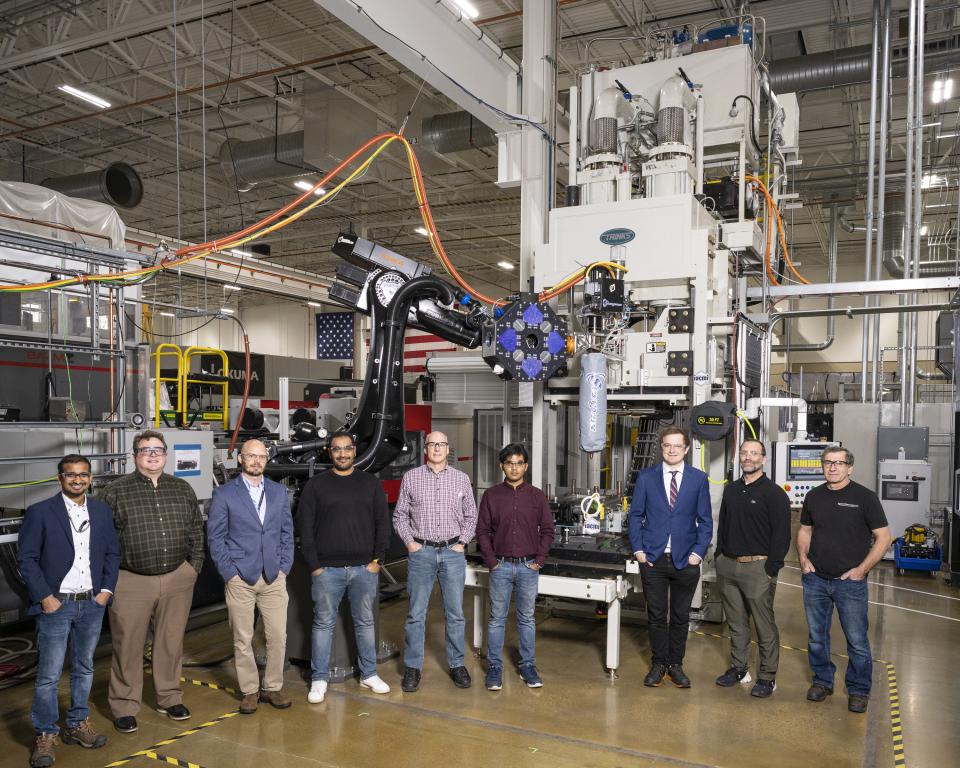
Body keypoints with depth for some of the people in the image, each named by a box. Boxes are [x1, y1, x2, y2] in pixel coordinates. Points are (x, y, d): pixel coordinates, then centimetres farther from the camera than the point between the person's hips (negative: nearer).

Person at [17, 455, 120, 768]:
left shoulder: (102, 511, 4)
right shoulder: (40, 512, -8)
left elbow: (112, 552, 9)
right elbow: (26, 558, -7)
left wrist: (106, 590, 0)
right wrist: (45, 597, -11)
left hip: (92, 604, 4)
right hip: (56, 605, -4)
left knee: (84, 669, 15)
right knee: (48, 675, 2)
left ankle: (77, 725, 29)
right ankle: (45, 735, 16)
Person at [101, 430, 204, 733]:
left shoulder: (182, 489, 8)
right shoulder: (117, 491, -2)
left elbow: (196, 530, 12)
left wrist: (194, 566, 7)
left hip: (177, 579, 3)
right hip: (131, 581, -3)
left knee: (171, 642, 12)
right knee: (128, 646, 5)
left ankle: (169, 698, 28)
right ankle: (124, 707, 19)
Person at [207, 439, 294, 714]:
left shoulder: (279, 492, 8)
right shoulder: (224, 494, -2)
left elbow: (287, 533, 11)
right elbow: (215, 537, -1)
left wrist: (284, 567, 2)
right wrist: (229, 573, -7)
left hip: (274, 578, 3)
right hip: (240, 579, -3)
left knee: (278, 637, 5)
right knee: (243, 640, 6)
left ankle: (272, 688, 21)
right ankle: (249, 691, 21)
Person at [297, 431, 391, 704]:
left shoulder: (370, 484, 6)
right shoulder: (316, 485, 1)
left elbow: (383, 523, 6)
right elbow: (304, 526, -1)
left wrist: (377, 559, -2)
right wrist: (314, 565, -7)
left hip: (365, 568, 2)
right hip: (327, 569, -2)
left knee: (365, 623, 11)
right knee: (323, 624, 6)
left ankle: (369, 675, 24)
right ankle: (319, 679, 18)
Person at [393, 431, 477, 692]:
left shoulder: (461, 479, 7)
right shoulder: (411, 478, 3)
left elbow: (470, 516, 12)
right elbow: (399, 515, 7)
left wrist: (462, 542, 2)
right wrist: (409, 541, -3)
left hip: (453, 553, 1)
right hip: (421, 552, -1)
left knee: (455, 613, 7)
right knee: (416, 613, 3)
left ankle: (456, 664, 20)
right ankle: (413, 667, 14)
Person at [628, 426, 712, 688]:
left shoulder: (699, 479, 2)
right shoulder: (646, 477, 2)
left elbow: (705, 520, 3)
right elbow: (636, 515, 4)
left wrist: (698, 553, -6)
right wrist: (638, 550, -4)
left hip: (686, 560, 0)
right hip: (653, 559, 0)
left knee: (681, 617, 11)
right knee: (656, 616, 8)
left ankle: (676, 664, 26)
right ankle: (658, 664, 23)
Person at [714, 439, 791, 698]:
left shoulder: (773, 493, -6)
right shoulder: (730, 490, 13)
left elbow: (782, 534, -9)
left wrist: (771, 569, -13)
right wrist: (720, 556, 12)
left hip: (757, 567, -6)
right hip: (727, 565, 6)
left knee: (765, 625, 0)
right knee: (736, 622, 14)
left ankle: (767, 677, 11)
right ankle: (738, 669, 26)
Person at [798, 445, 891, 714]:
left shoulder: (864, 497, -7)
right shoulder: (814, 497, 6)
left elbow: (883, 537, -6)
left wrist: (861, 569, -11)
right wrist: (803, 559, 2)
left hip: (850, 581, -4)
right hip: (815, 579, 4)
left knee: (857, 640, 3)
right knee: (816, 636, 13)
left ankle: (859, 690, 21)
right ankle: (822, 681, 31)